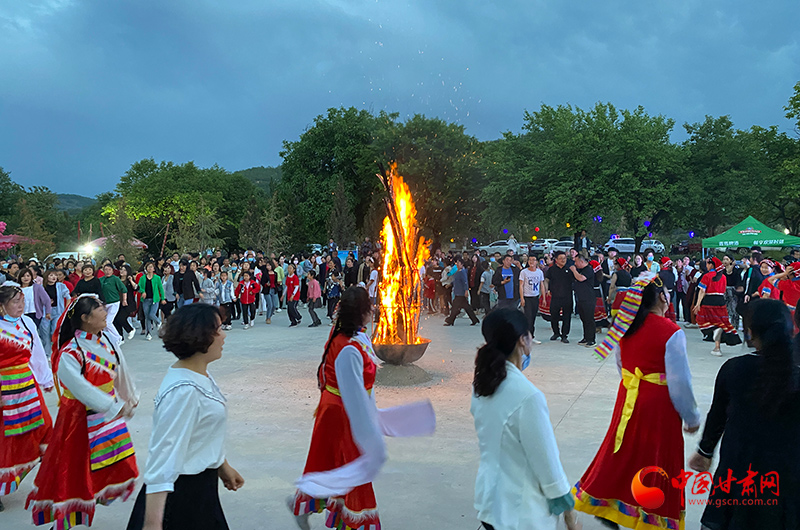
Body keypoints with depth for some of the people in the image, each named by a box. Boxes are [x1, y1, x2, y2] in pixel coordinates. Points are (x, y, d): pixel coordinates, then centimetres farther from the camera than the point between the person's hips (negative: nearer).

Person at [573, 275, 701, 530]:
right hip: (659, 406, -5)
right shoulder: (671, 332, -20)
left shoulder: (625, 326, -2)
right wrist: (691, 417, -3)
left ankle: (604, 504, 28)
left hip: (628, 399, 6)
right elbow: (679, 382, -16)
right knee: (656, 459, 10)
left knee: (624, 453, 20)